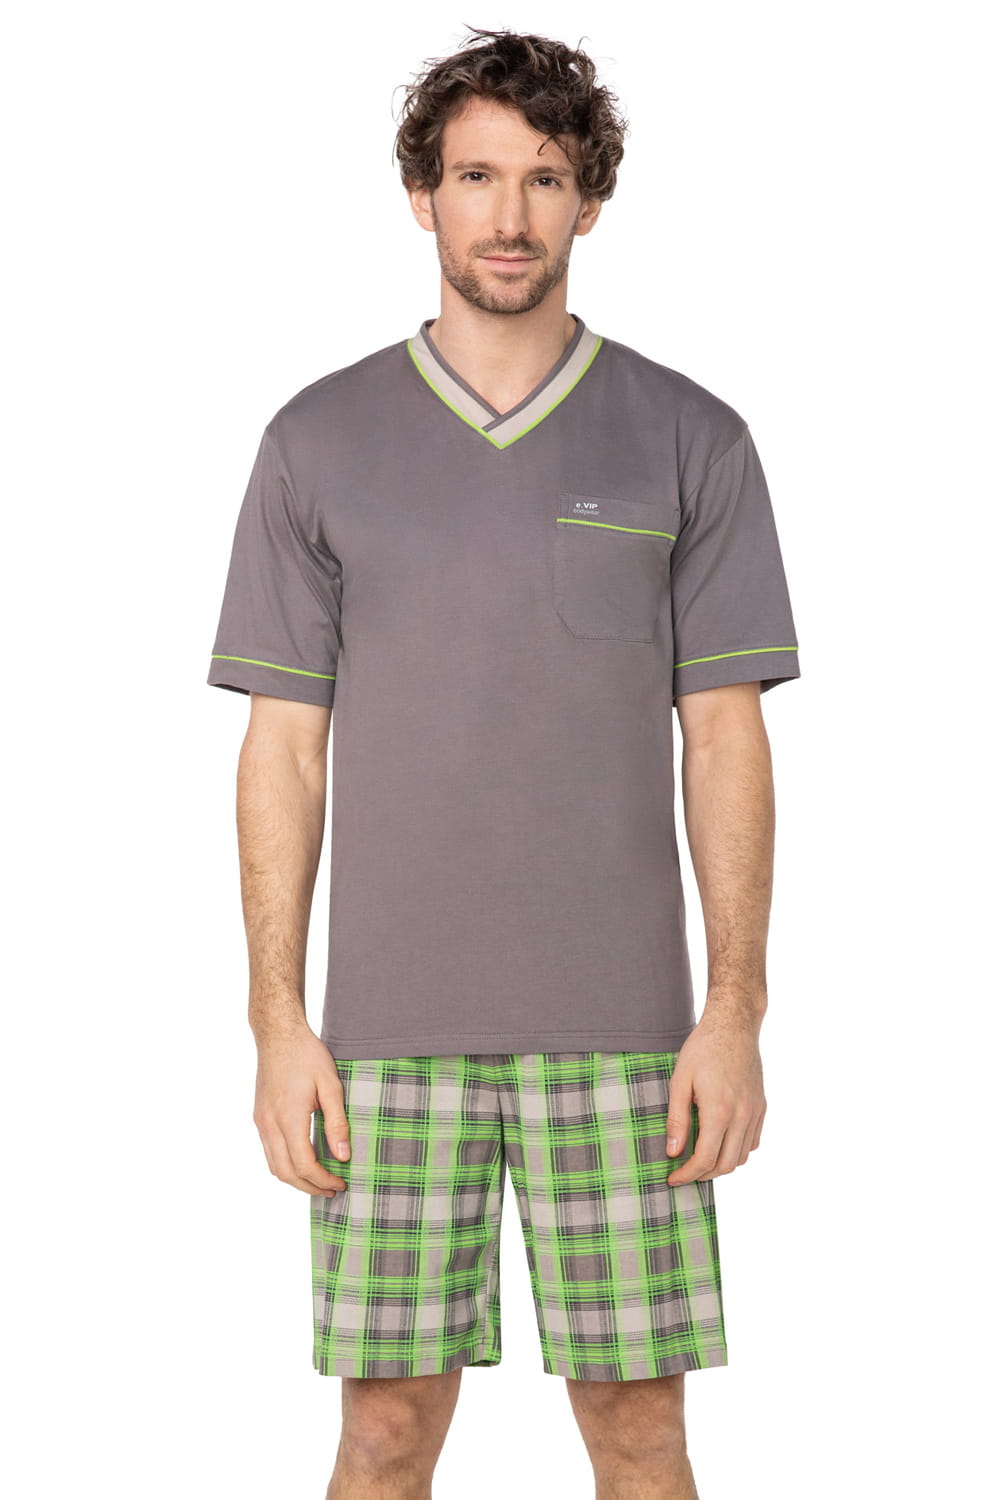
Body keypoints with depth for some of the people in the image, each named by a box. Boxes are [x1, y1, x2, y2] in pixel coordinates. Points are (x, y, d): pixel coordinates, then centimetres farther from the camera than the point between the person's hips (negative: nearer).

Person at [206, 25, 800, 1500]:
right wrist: (278, 1019, -3)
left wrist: (738, 1010, -6)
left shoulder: (690, 439, 3)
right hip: (391, 1030, 1)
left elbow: (726, 737, 2)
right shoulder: (319, 440, 4)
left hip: (619, 1026, 0)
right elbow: (285, 743, 4)